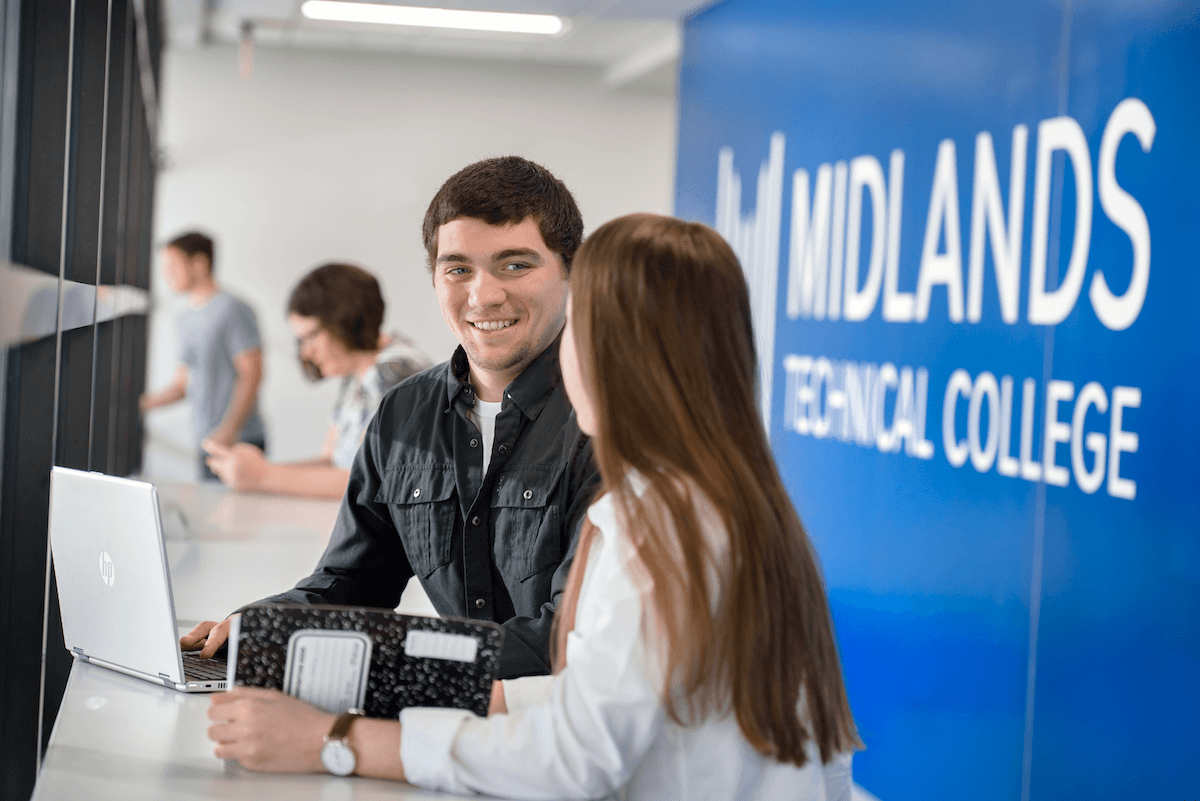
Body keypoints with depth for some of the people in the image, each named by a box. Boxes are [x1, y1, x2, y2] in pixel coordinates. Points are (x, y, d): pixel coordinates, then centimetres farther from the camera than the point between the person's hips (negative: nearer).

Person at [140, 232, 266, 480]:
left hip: (241, 441, -7)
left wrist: (228, 431, -20)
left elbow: (251, 375, -12)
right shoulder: (187, 318, 18)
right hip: (206, 444, 8)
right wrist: (137, 402, 9)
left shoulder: (233, 310, -7)